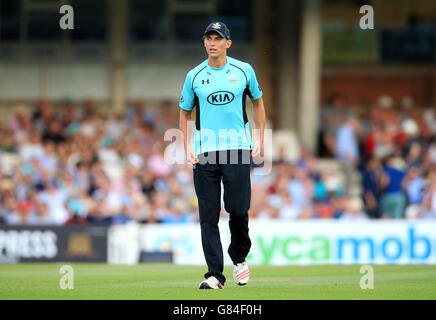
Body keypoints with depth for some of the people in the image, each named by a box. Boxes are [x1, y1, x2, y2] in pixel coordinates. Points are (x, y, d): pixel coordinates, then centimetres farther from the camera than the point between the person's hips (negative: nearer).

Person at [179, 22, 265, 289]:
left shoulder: (244, 71, 5)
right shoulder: (194, 76, 7)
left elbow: (258, 103, 17)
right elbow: (185, 113, 17)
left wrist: (260, 140, 8)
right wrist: (188, 147, 4)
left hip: (238, 148, -1)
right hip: (204, 153, 1)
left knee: (239, 209, -7)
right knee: (209, 215, -4)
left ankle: (239, 257, 20)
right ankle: (215, 275, -2)